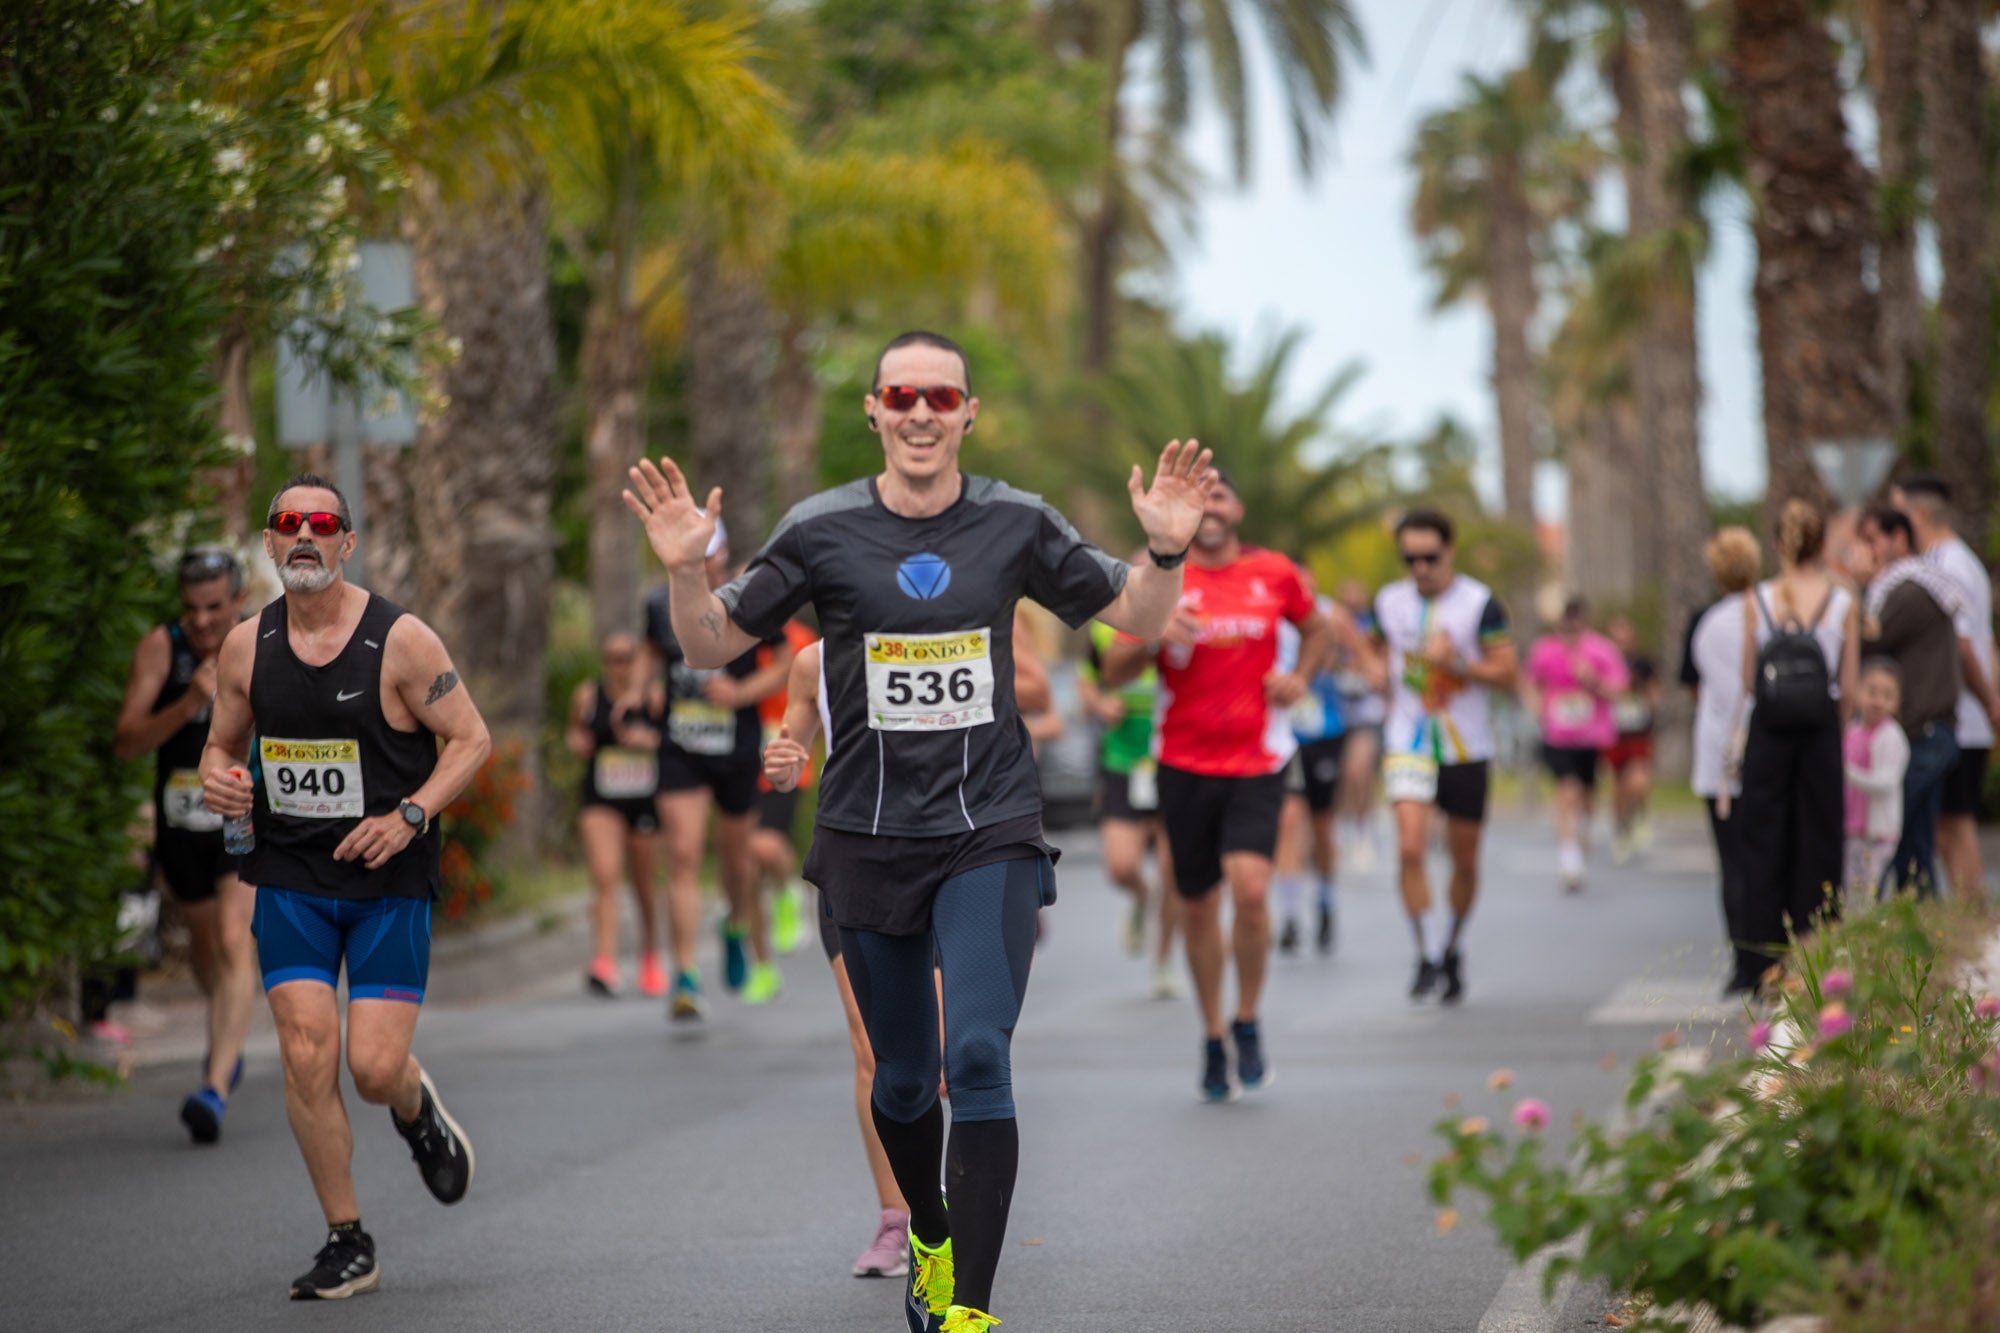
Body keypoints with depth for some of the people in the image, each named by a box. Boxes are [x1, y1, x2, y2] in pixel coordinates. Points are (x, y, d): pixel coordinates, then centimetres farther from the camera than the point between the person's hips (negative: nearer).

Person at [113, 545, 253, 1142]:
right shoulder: (160, 647, -15)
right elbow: (127, 742, -23)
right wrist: (190, 703, -36)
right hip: (182, 821, 2)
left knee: (235, 942, -20)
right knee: (204, 942, 22)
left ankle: (216, 1087, -28)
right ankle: (227, 1036, 52)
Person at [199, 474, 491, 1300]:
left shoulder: (400, 640, -8)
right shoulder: (246, 647, 4)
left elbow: (471, 739, -4)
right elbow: (222, 743, 17)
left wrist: (410, 815, -17)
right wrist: (218, 781, -7)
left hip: (388, 885, -3)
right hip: (290, 879, 3)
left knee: (375, 1068, -9)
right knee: (307, 1054, -10)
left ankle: (415, 1109, 31)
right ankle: (347, 1245, 4)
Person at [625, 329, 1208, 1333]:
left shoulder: (1015, 525, 1)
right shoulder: (822, 532, -2)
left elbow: (1136, 617, 11)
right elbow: (712, 646, 4)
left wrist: (1166, 551, -8)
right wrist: (684, 571, -15)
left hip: (990, 835, -1)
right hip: (870, 840, 1)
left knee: (979, 1055, -17)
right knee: (903, 1079, 12)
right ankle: (929, 1238, 41)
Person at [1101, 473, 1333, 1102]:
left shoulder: (1274, 573, 4)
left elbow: (1318, 629, 23)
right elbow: (1113, 670, -2)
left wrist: (1298, 678, 4)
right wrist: (1155, 638, -21)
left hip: (1258, 762, -1)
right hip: (1185, 764, 1)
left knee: (1250, 887, -19)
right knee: (1197, 906, 7)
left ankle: (1248, 1024, 2)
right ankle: (1213, 1041, 24)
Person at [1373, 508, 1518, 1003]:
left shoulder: (1480, 604, -8)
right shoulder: (1389, 602, 4)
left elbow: (1508, 674, -10)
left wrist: (1456, 664, -23)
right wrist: (1388, 689, 8)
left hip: (1466, 748, -1)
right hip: (1407, 743, 1)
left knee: (1465, 859, 9)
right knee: (1410, 847, -17)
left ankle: (1453, 952, 30)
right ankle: (1424, 958, -10)